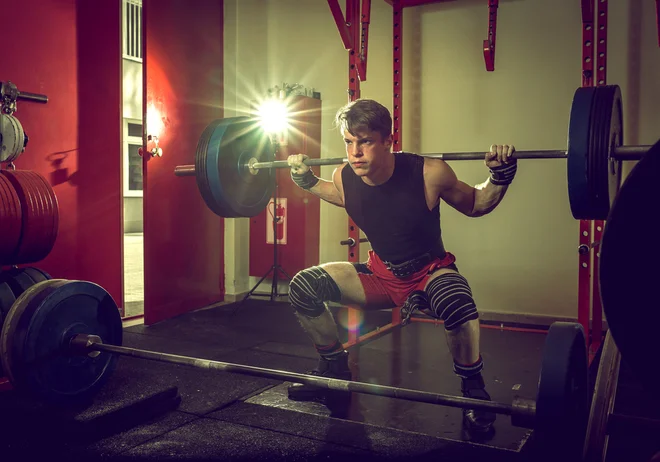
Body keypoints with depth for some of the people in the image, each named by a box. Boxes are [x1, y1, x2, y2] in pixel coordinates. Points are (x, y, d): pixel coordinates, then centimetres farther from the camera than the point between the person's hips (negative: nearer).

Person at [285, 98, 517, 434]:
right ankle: (334, 371, 10)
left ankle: (473, 390, -12)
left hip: (431, 272, -4)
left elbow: (476, 205, -7)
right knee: (303, 287, -11)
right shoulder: (344, 178, -14)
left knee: (458, 305, -41)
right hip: (381, 274, 5)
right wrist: (305, 179, 6)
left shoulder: (428, 173, -26)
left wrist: (500, 176, -23)